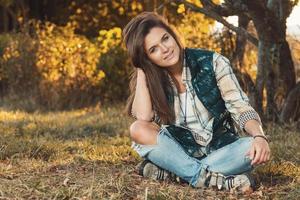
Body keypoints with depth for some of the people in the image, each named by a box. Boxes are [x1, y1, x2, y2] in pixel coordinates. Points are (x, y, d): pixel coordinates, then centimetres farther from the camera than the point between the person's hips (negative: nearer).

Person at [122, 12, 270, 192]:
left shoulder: (212, 62, -8)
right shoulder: (150, 79, -1)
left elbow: (241, 108, -13)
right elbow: (143, 117, -19)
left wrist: (259, 136, -32)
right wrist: (141, 70, -13)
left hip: (220, 149, -1)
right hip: (179, 151, 1)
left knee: (256, 150, -33)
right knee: (138, 130, -26)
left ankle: (168, 171, -28)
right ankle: (208, 177, -33)